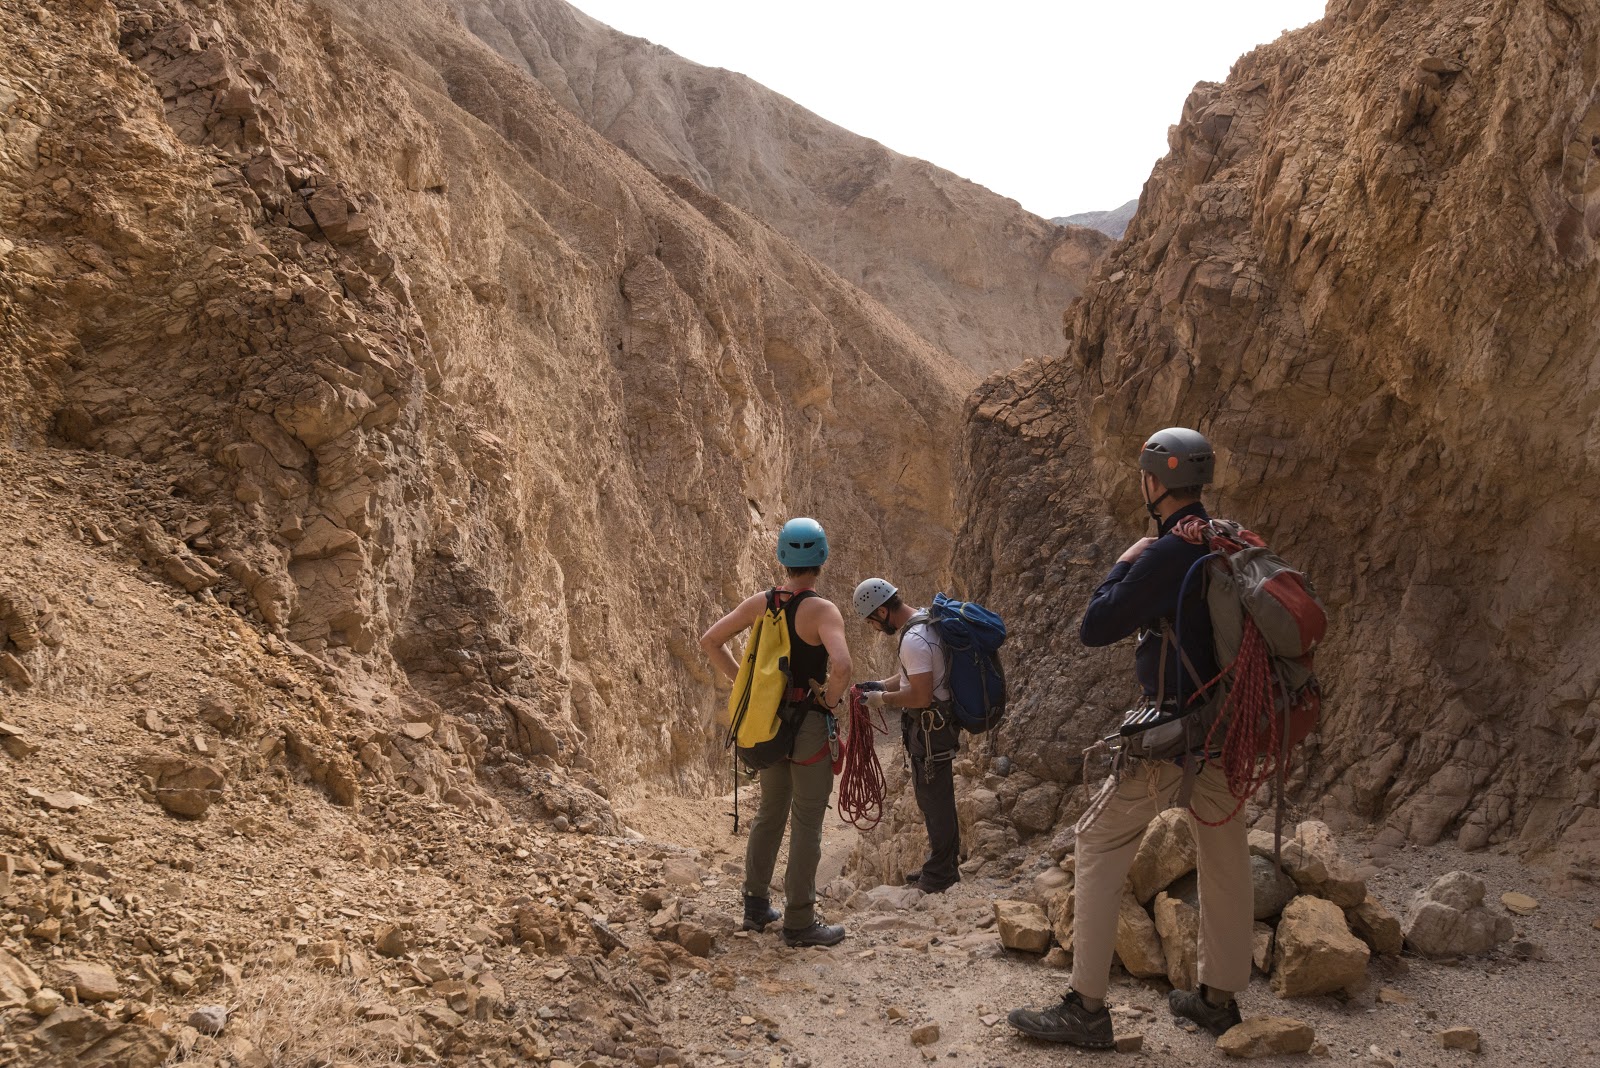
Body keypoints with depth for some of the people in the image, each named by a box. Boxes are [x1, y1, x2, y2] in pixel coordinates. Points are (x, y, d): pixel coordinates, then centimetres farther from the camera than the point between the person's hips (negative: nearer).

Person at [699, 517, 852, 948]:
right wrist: (831, 700, -13)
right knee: (807, 824, 4)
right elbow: (841, 666, -32)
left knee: (769, 813, 20)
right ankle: (799, 921, 11)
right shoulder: (822, 610, -17)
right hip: (810, 724, -6)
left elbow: (710, 641, 7)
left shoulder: (759, 603, 1)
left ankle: (756, 907, 29)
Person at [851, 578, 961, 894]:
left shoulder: (913, 640, -25)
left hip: (929, 728, -11)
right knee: (937, 796, 20)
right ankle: (944, 866, 32)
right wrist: (884, 685, 12)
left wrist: (883, 699, -14)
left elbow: (921, 695, -28)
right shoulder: (924, 618, 8)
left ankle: (940, 874, 13)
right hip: (937, 723, 11)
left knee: (934, 799, 1)